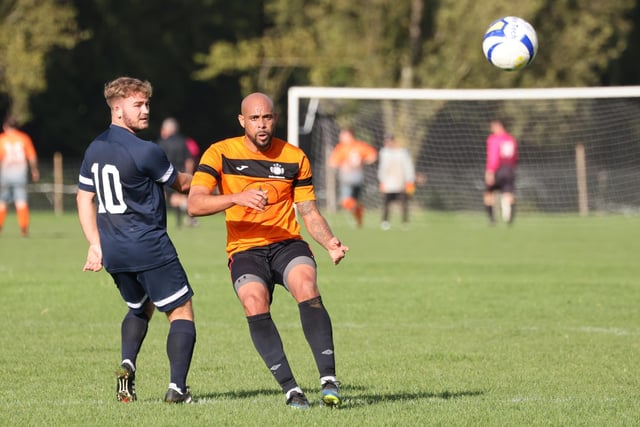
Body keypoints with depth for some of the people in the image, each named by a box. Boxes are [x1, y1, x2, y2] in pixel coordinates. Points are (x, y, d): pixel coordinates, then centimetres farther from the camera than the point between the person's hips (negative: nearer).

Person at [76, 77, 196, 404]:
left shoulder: (94, 149, 9)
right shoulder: (145, 152, -14)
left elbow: (84, 199, 14)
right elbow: (180, 184, 1)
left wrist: (95, 245, 17)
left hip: (113, 253, 7)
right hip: (150, 248, -7)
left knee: (139, 309, 27)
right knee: (181, 312, 1)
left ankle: (127, 364, 3)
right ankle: (177, 387, -11)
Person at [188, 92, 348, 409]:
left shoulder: (295, 158, 6)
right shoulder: (220, 154, 0)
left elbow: (309, 212, 10)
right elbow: (194, 204, -11)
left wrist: (329, 243, -10)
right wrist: (236, 198, -27)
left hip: (287, 244, 1)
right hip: (245, 250, -1)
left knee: (306, 285, -31)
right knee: (254, 301, -31)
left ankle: (328, 379, -32)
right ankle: (290, 388, -25)